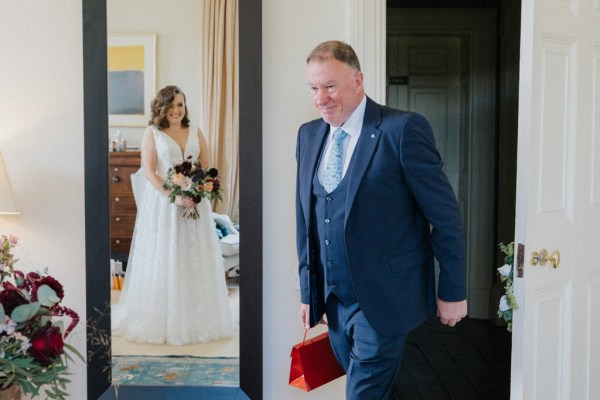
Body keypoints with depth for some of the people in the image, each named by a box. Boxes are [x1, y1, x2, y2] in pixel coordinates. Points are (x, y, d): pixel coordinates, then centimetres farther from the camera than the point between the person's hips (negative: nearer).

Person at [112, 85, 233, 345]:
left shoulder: (196, 133, 10)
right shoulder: (152, 133, 0)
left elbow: (207, 168, 8)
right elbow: (149, 171, -8)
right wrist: (174, 196, -20)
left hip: (194, 203, 3)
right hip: (162, 203, -3)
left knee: (195, 261, 7)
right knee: (162, 261, 1)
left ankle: (196, 319, 19)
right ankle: (161, 320, 12)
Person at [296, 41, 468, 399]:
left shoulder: (403, 129, -14)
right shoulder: (309, 135, 6)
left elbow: (445, 216, -10)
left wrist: (453, 291, -6)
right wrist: (309, 291, 13)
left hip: (383, 299, -6)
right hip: (333, 299, 6)